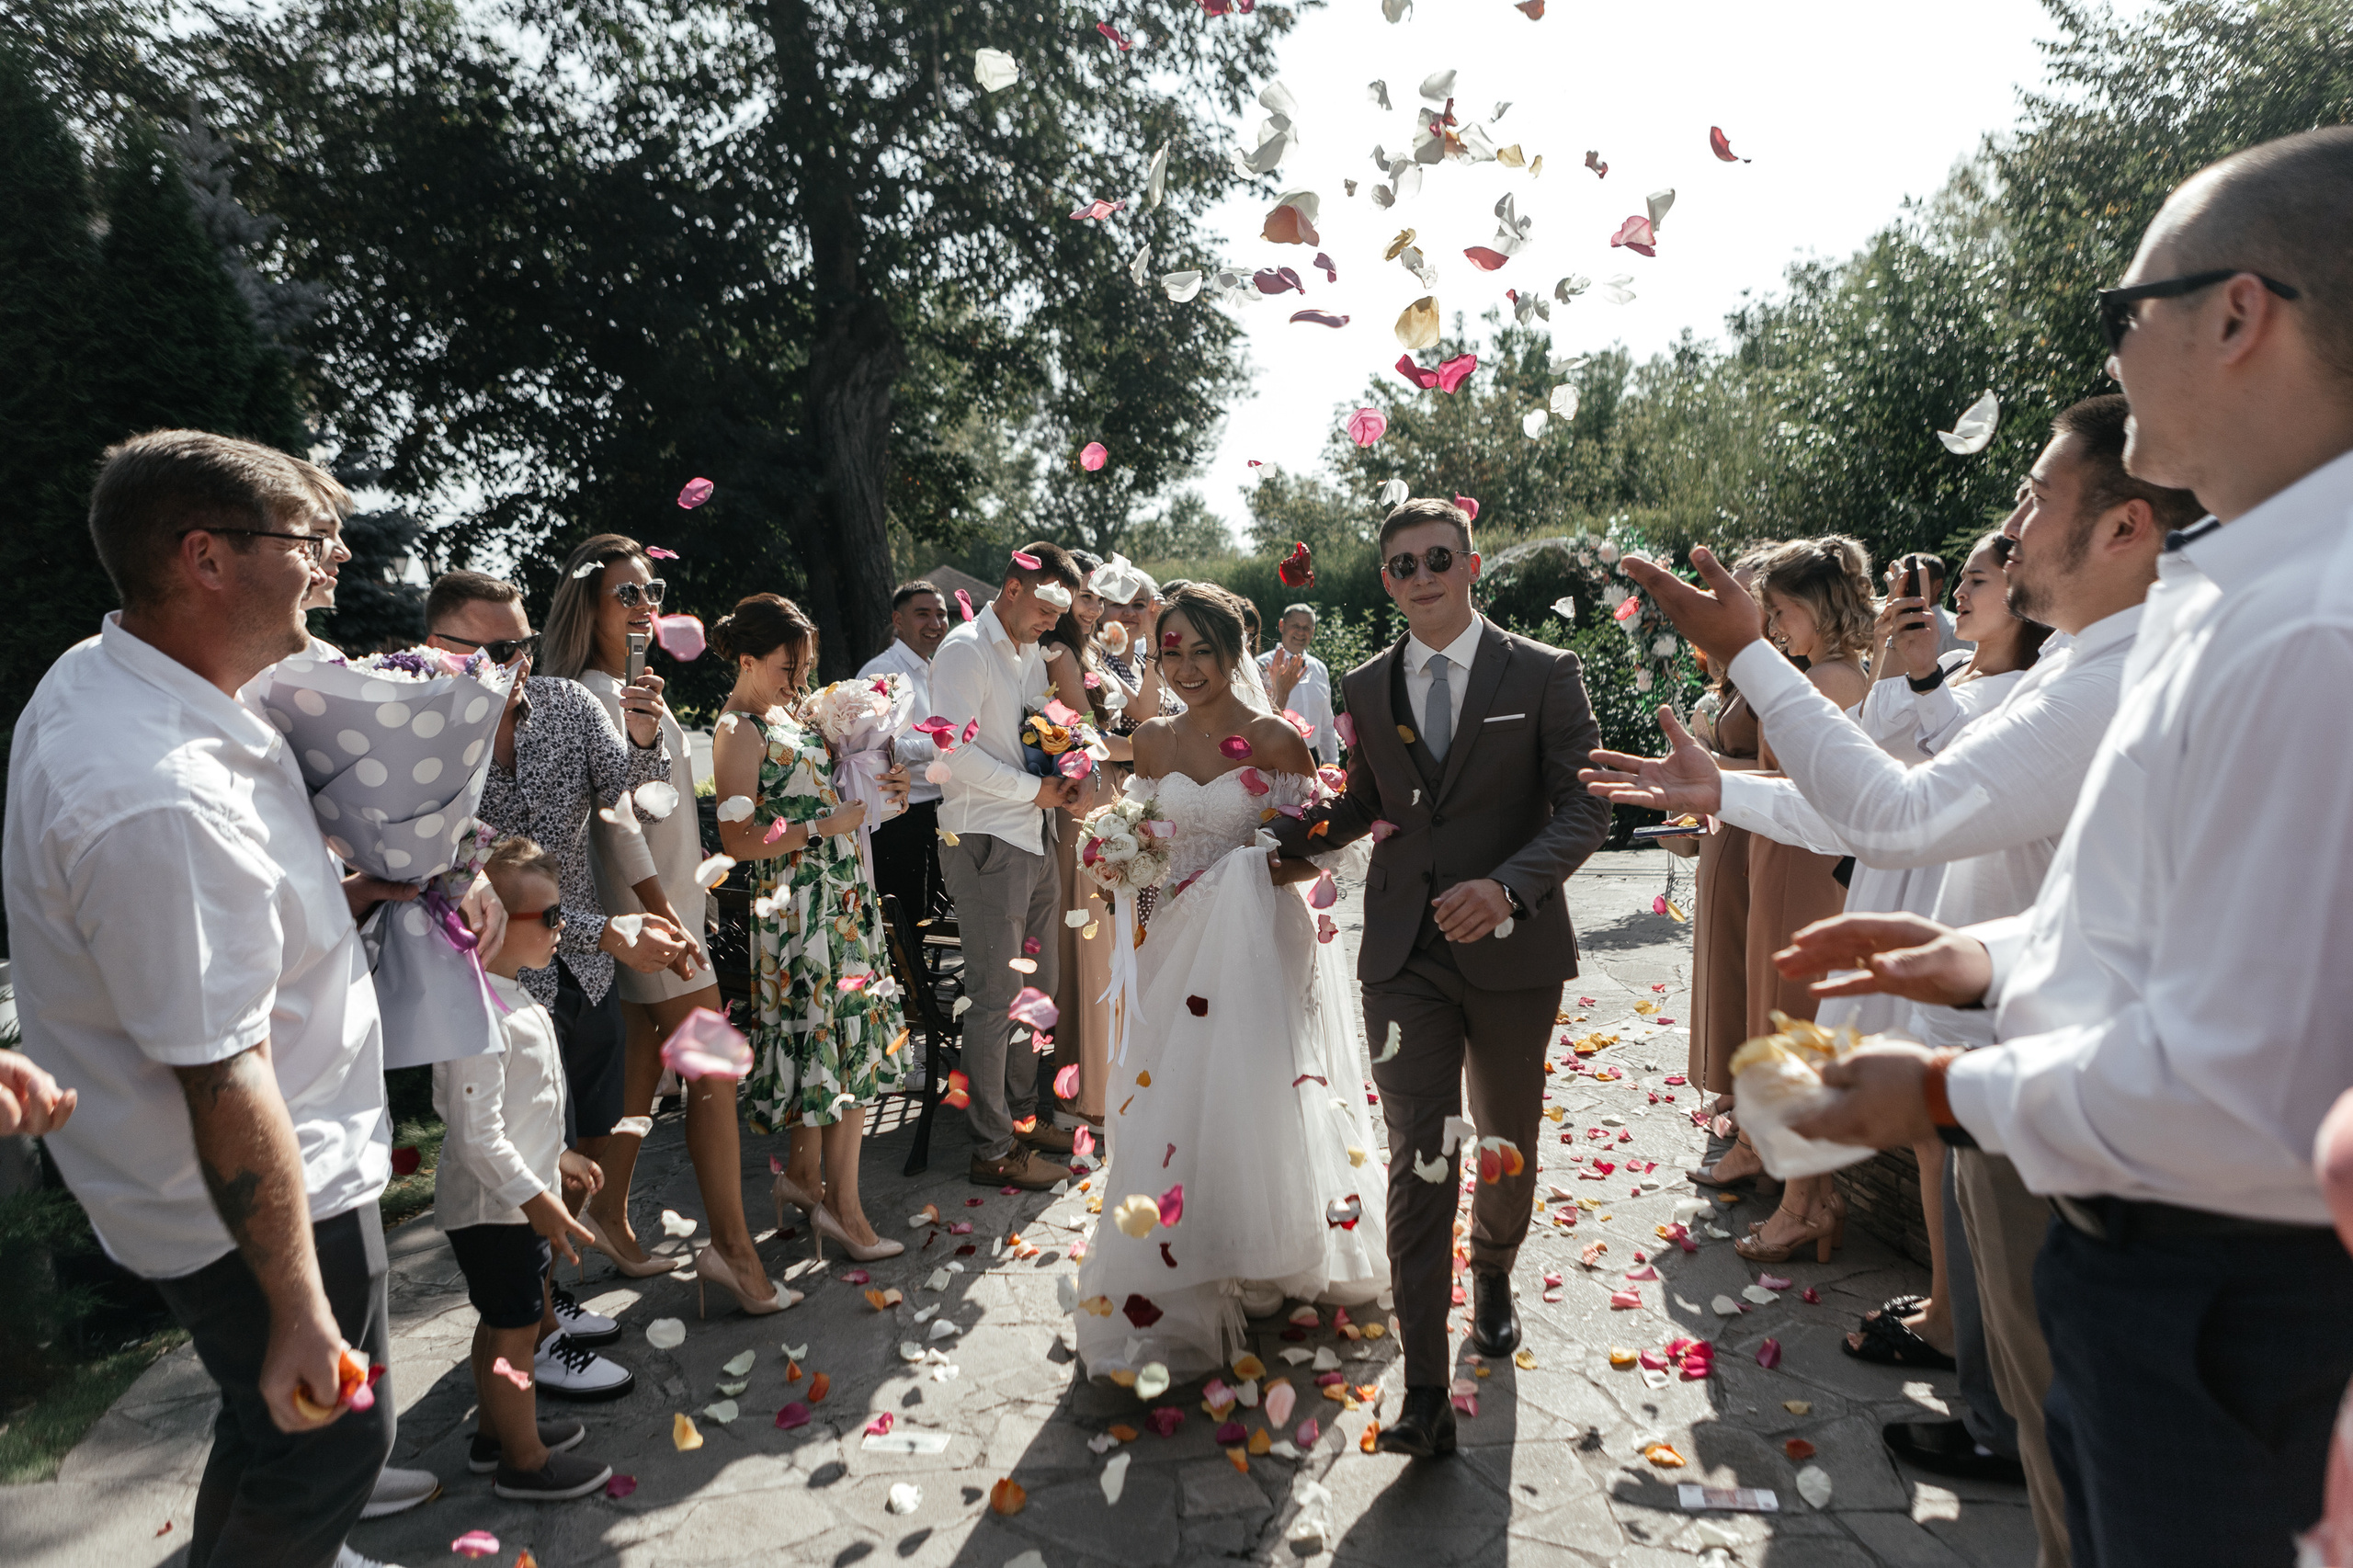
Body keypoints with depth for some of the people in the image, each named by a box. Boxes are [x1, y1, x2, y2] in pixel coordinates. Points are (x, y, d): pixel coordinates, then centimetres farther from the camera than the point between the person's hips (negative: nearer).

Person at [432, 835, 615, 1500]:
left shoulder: (511, 1000, 7)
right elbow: (476, 1134, -29)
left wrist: (558, 1157, 24)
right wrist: (536, 1199, -26)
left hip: (519, 1201, 10)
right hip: (492, 1206, -10)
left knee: (505, 1321, 23)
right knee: (514, 1330, 4)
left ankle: (497, 1430, 41)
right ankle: (525, 1461, 20)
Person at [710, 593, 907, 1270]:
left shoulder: (783, 713, 13)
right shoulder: (737, 731, -13)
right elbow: (740, 839, -19)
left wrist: (870, 787, 7)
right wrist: (827, 826, -19)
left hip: (840, 896, 9)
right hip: (799, 905, -9)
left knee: (838, 1046, 13)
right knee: (839, 1045, -4)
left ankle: (803, 1175, 27)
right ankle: (843, 1209, 7)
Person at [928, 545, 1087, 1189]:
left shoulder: (1031, 656, 18)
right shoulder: (967, 650, -10)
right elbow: (954, 749, -21)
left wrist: (1063, 775, 4)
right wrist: (1034, 790, -15)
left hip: (1034, 838, 9)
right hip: (985, 840, -9)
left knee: (1039, 985, 15)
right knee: (997, 996, -3)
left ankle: (1022, 1113, 31)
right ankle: (994, 1150, 8)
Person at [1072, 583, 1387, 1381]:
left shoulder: (1274, 739, -7)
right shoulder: (1152, 742, 6)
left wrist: (1268, 871, -24)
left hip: (1260, 941, -4)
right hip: (1179, 941, 4)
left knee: (1255, 1096, 2)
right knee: (1174, 1099, 6)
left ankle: (1263, 1268, 24)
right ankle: (1184, 1288, 23)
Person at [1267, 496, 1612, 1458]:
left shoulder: (1543, 674, -3)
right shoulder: (1367, 688, 7)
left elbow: (1584, 806, -9)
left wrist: (1508, 887, -25)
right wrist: (1281, 835, 2)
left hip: (1512, 950, -1)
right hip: (1405, 955, 1)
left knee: (1508, 1144, 18)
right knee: (1420, 1160, -5)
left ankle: (1493, 1272, 49)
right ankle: (1426, 1394, 1)